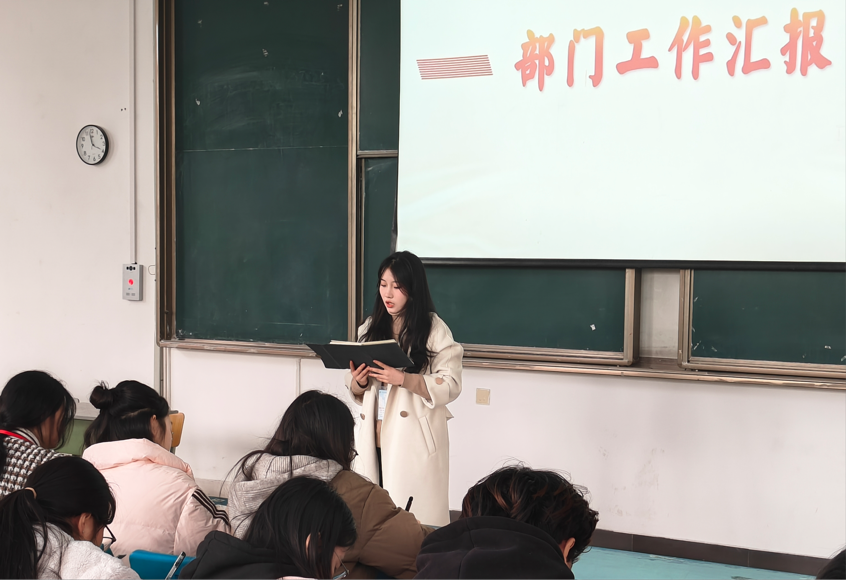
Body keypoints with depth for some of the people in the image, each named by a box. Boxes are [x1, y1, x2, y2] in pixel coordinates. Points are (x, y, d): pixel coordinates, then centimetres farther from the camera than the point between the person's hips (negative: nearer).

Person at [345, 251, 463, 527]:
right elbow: (356, 391, 17)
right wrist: (359, 382, -6)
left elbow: (450, 386, -10)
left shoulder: (434, 330, -4)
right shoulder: (371, 328, 11)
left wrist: (404, 379, -22)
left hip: (414, 441, -4)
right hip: (375, 439, 5)